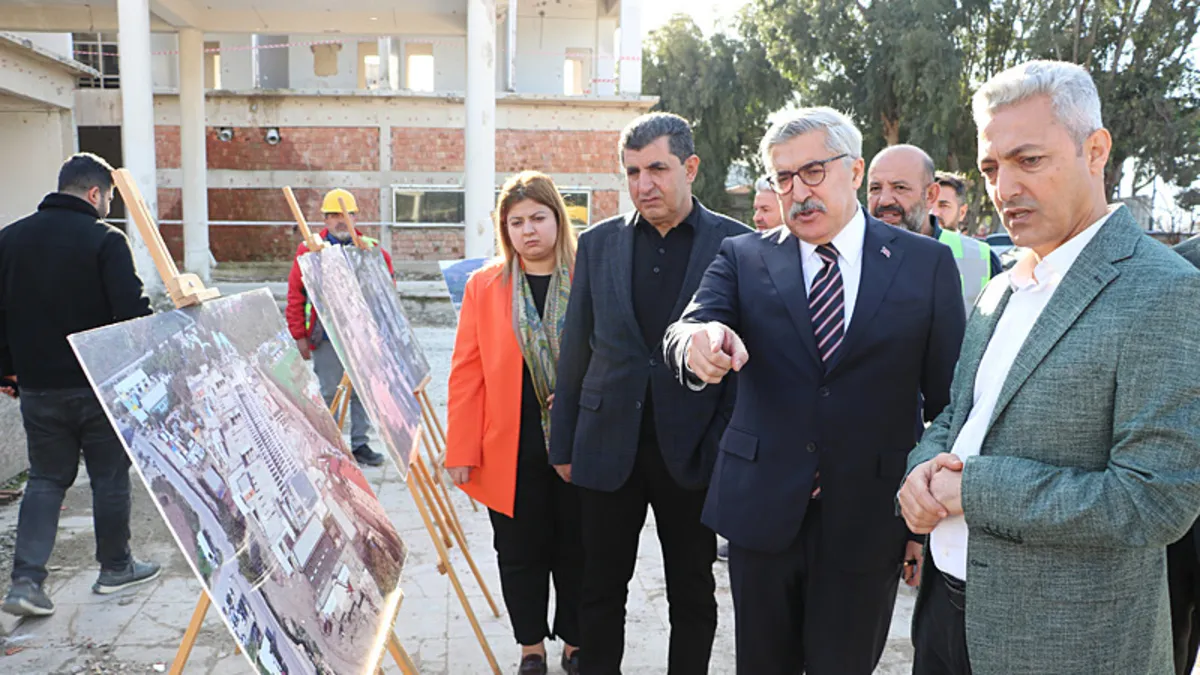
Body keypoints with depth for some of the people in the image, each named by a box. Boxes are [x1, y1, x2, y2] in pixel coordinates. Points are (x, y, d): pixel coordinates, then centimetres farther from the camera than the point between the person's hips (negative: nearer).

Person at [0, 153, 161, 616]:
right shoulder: (105, 240, -12)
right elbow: (133, 313, -18)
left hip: (37, 387, 5)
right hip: (100, 384, -5)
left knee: (46, 479, 15)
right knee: (110, 475, 11)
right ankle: (115, 568, 24)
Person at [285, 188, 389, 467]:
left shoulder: (370, 249, 8)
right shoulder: (310, 250, 1)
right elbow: (295, 294, 1)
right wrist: (299, 335, -3)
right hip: (326, 336, -3)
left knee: (362, 389, 8)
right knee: (329, 391, 1)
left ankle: (359, 444, 19)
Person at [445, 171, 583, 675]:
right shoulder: (484, 285, 1)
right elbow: (467, 373, -1)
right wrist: (461, 451, -3)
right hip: (510, 450, 1)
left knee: (575, 551, 13)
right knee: (521, 553, 13)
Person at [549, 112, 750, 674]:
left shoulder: (736, 244, -3)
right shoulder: (598, 243, 5)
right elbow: (575, 352, 8)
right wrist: (564, 444, 8)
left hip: (693, 451, -2)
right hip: (609, 446, 2)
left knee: (693, 596, 13)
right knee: (601, 590, 13)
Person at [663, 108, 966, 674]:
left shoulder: (926, 264, -1)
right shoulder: (743, 258, 2)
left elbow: (947, 399, 0)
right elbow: (686, 331, -14)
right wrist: (698, 342, -38)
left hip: (869, 522, -1)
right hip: (761, 512, 1)